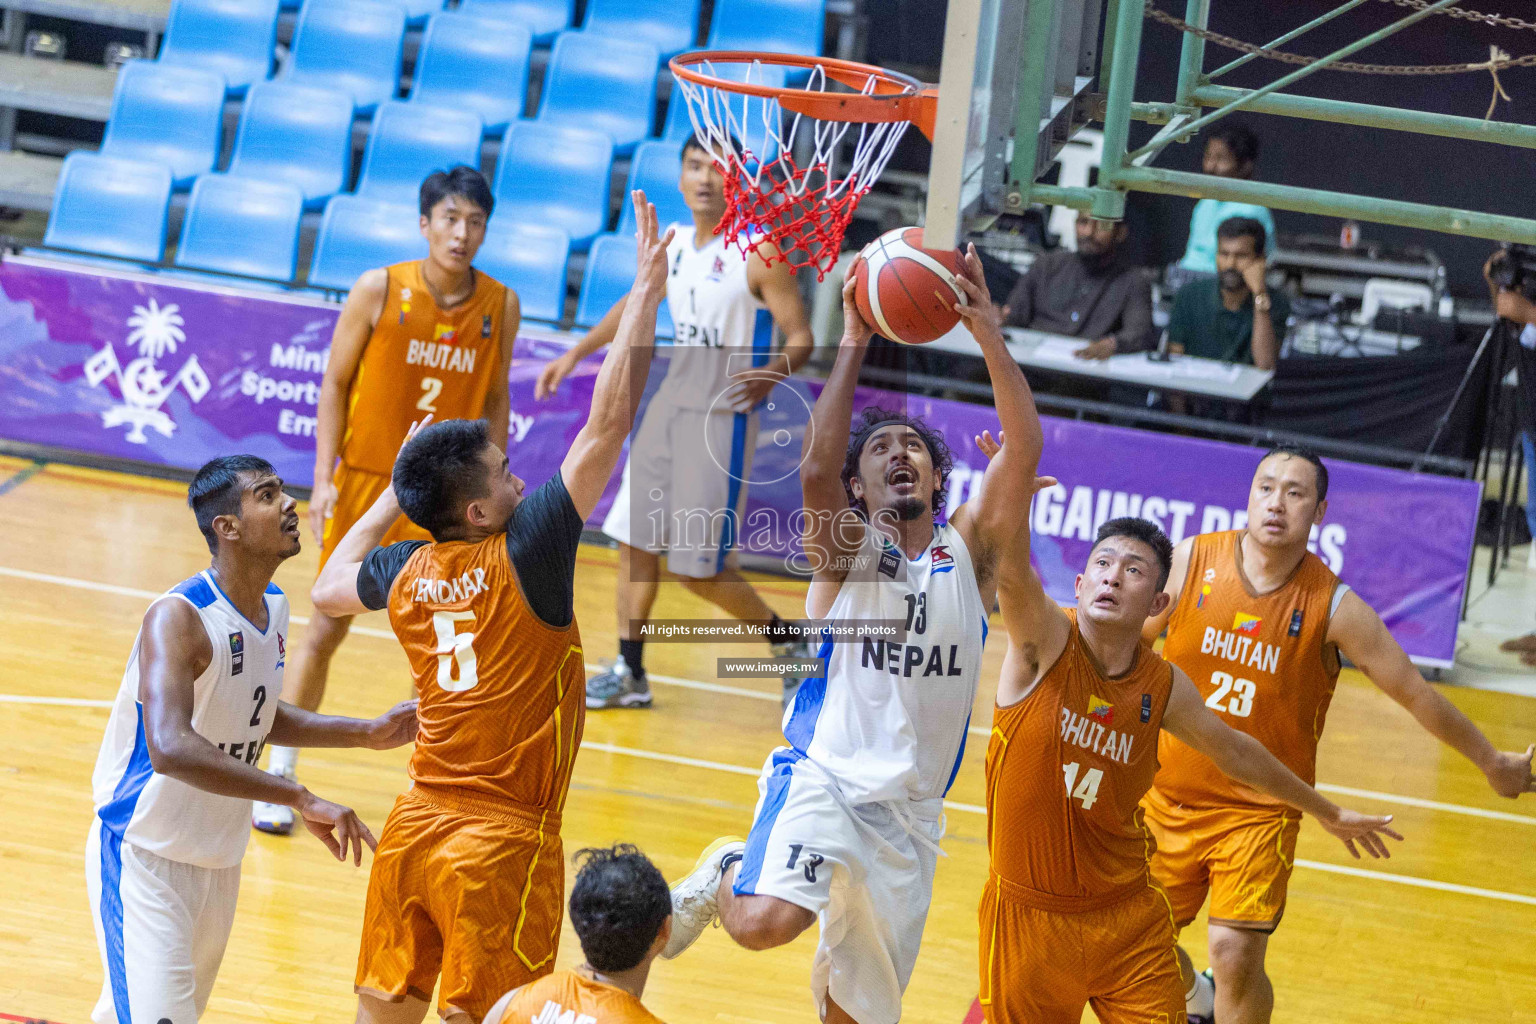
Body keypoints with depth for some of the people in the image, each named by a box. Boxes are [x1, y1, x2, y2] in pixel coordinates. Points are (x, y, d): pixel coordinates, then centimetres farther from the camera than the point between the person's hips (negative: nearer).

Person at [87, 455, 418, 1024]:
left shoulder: (274, 608, 2)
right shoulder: (178, 619, -25)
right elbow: (169, 748, -41)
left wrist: (366, 735, 12)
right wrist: (300, 799, -43)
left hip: (219, 862, 8)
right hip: (143, 855, -8)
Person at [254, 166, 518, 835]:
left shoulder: (500, 306, -4)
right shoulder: (379, 290, -11)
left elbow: (495, 401, 6)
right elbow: (334, 384, -4)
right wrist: (325, 477, -10)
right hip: (366, 479, -2)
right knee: (326, 630, 4)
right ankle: (279, 776, 15)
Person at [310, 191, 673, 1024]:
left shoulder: (406, 572, 2)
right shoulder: (523, 556, -15)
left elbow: (327, 590, 25)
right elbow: (605, 427, -18)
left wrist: (391, 498, 26)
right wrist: (645, 297, -16)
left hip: (414, 830, 6)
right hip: (501, 842, -6)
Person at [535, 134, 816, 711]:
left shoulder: (760, 254, -14)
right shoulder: (673, 244, 6)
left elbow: (800, 338, -15)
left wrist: (773, 373, -36)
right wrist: (577, 354, 23)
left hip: (722, 419, -7)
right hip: (669, 405, 7)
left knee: (700, 568, -6)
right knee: (634, 540, 8)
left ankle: (791, 641, 15)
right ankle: (630, 674, 19)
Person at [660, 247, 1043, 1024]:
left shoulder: (969, 549, 8)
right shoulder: (847, 546, 1)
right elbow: (815, 469, -20)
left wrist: (990, 337, -16)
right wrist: (853, 344, -23)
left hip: (910, 812, 3)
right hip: (823, 777, -3)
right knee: (765, 923, -30)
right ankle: (724, 875, 4)